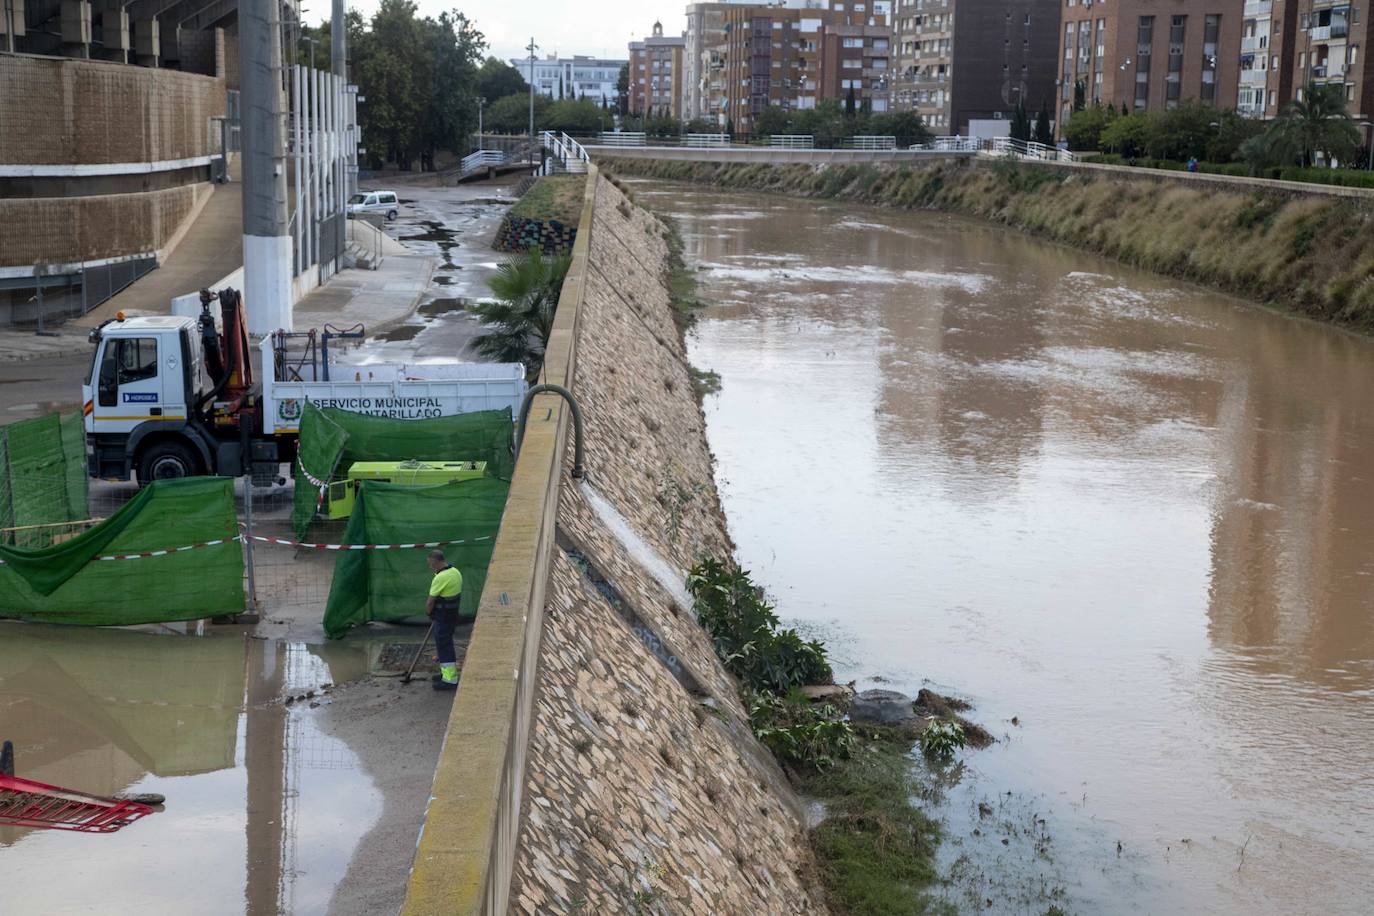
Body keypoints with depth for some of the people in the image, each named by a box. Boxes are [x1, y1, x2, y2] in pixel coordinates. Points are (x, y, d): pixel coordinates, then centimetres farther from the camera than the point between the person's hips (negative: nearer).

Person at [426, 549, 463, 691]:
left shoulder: (440, 578, -24)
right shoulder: (455, 572, 6)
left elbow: (431, 601, -17)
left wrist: (428, 611, 1)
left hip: (442, 617, -10)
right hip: (453, 614, 10)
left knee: (444, 646, -2)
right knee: (445, 644, 22)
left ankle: (450, 680, 1)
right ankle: (448, 673, 34)